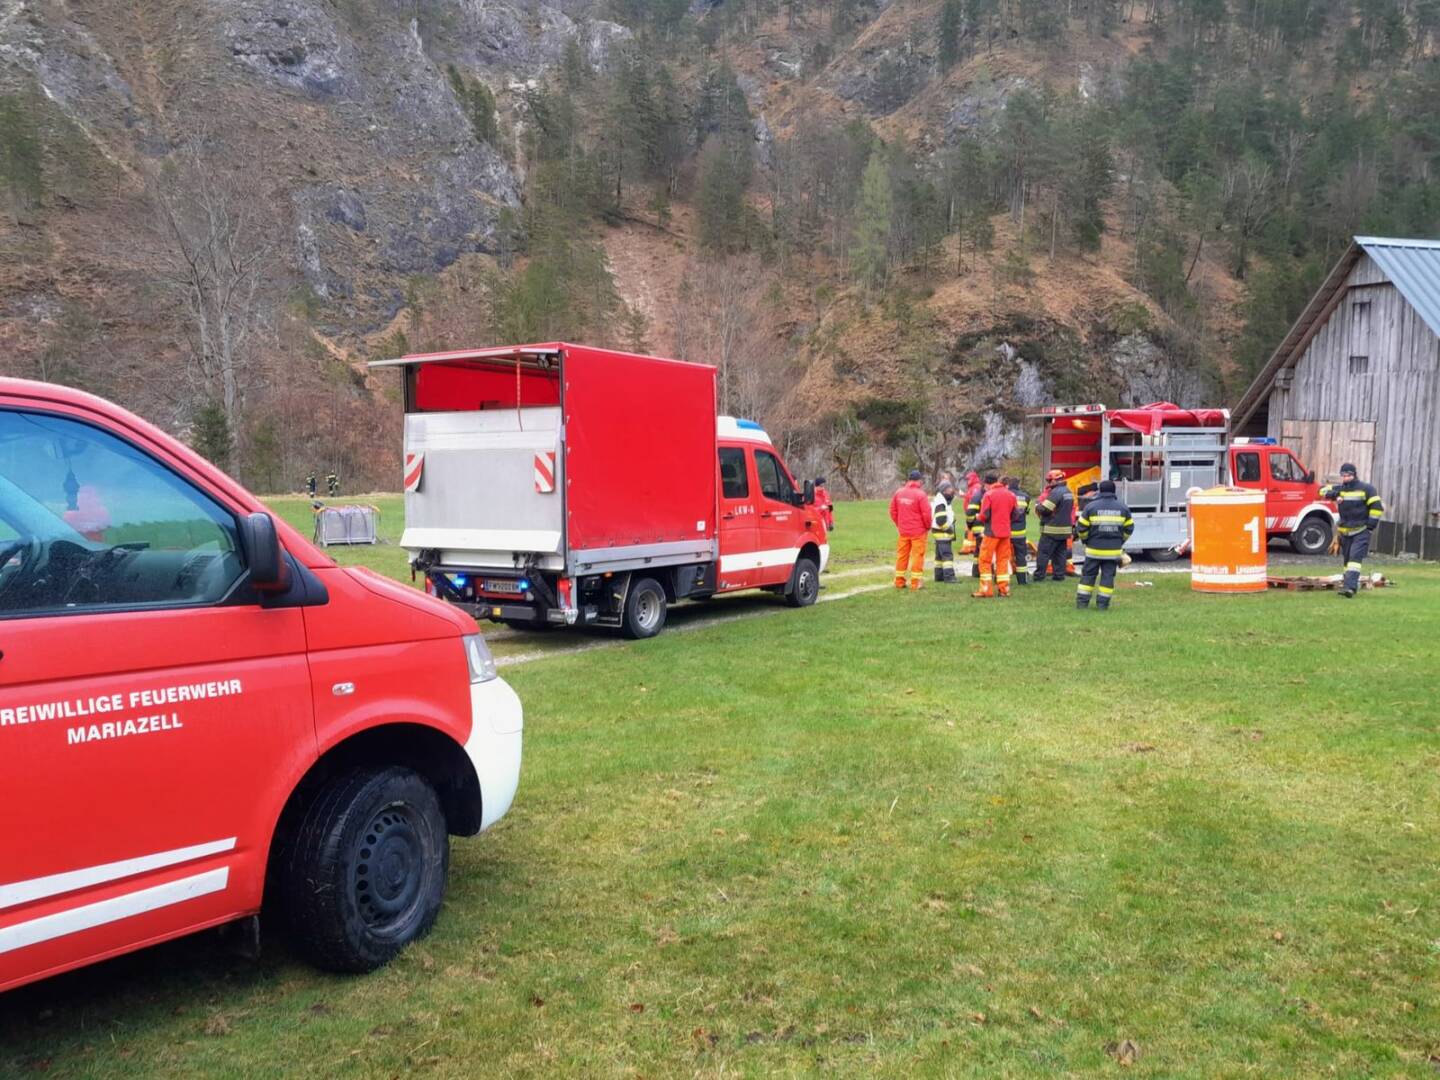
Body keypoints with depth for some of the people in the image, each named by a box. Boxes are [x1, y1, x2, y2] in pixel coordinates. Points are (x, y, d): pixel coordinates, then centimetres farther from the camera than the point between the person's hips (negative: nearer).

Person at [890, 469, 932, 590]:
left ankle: (899, 582, 17)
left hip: (903, 530, 5)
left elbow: (892, 511, 8)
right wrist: (928, 526, 3)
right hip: (918, 531, -5)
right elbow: (926, 513, -14)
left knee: (902, 555, 12)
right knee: (917, 556, 1)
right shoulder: (920, 494, -14)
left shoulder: (898, 493, 2)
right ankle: (915, 583, 1)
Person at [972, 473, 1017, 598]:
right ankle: (1004, 589, 12)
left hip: (991, 532, -5)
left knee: (985, 560, 2)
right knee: (1003, 560, 12)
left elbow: (984, 516, -13)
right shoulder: (1010, 494, 7)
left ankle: (986, 590, -2)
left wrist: (978, 517, 8)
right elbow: (1014, 515, 10)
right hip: (1005, 532, 5)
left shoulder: (988, 494, -10)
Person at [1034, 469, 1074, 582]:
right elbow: (1072, 510, 21)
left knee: (1043, 553, -4)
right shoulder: (1068, 492, 15)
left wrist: (1037, 506, 0)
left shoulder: (1056, 492, -17)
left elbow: (1044, 509, -19)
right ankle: (1059, 575, 10)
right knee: (1060, 553, 11)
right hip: (1065, 529, 9)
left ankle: (1039, 575, -3)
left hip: (1052, 529, -9)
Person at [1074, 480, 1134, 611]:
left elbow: (1081, 528, -3)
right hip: (1113, 550, 1)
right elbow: (1129, 528, 8)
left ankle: (1082, 602, 9)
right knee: (1108, 575, 8)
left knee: (1088, 574, 8)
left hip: (1094, 549, -1)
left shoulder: (1091, 506, -6)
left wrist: (1085, 540, 16)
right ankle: (1103, 603, 7)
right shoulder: (1123, 508, 1)